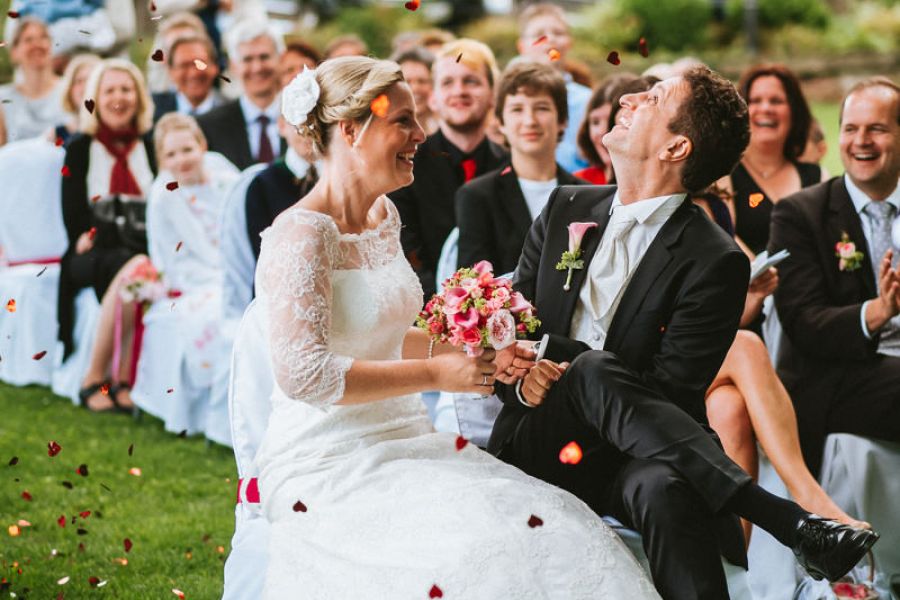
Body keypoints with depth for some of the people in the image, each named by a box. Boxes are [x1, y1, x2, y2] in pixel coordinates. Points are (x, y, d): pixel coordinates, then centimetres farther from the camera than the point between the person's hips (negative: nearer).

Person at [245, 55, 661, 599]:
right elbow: (303, 374, -22)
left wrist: (466, 351, 8)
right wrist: (436, 374, -17)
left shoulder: (384, 216, 14)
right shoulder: (301, 234, -14)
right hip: (329, 468, -8)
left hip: (401, 445, 8)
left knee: (552, 529, -14)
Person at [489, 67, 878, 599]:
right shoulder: (566, 210, 11)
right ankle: (791, 520, -36)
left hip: (634, 456, -4)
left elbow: (670, 391, -11)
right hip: (539, 440, 4)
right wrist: (523, 377, -8)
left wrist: (553, 354, -15)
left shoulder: (715, 261, -7)